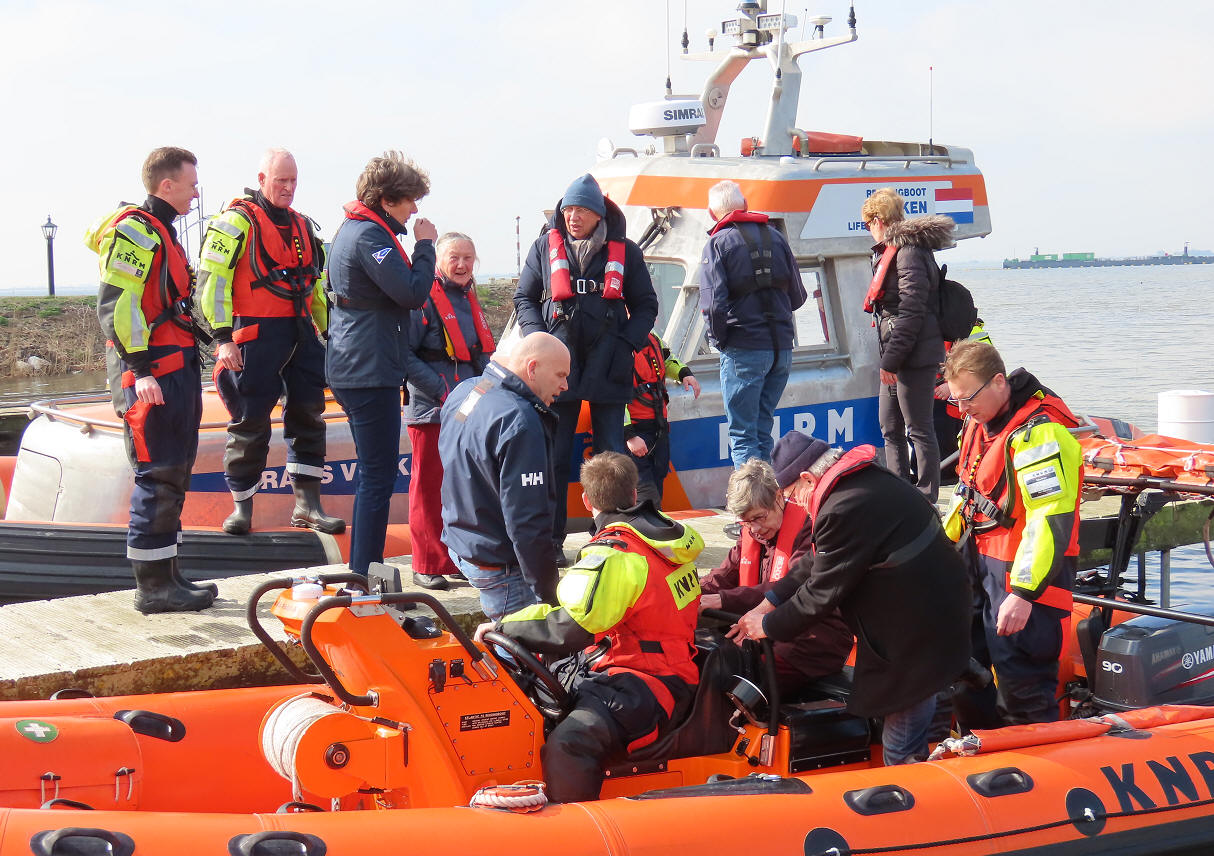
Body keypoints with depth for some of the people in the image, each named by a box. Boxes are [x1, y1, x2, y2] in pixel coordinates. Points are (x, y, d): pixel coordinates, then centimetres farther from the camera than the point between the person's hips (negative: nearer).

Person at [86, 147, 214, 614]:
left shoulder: (161, 233, 19)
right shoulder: (134, 231, -11)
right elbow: (115, 305, -20)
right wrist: (140, 369, -24)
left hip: (178, 371, 10)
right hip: (152, 376, -10)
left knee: (172, 477, 12)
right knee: (158, 476, -9)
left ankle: (165, 576, 18)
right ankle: (152, 586, -5)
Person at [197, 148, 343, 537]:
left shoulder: (304, 227, 18)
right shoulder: (236, 221, -5)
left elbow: (318, 287, 26)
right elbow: (211, 278, -11)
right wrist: (222, 337, -17)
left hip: (301, 336, 7)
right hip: (254, 336, -7)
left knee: (308, 415, 6)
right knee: (250, 423, -2)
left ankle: (307, 505, 12)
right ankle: (242, 506, 9)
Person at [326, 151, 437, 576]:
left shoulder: (355, 229, 17)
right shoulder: (369, 235, -16)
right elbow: (413, 293, -20)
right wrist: (424, 245, -10)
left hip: (353, 368, 11)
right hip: (369, 370, -11)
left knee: (375, 473, 18)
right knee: (378, 475, -8)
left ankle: (363, 572, 24)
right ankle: (364, 577, -6)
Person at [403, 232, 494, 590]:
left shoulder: (470, 301, 16)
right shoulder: (423, 299, -8)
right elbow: (405, 355, -14)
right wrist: (442, 391, -18)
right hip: (432, 411, -7)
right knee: (430, 487, -2)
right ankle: (428, 565, 5)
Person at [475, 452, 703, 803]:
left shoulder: (613, 553, -18)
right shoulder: (669, 534, 10)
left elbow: (567, 632, -25)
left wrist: (503, 626, -11)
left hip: (643, 689, -11)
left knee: (566, 747, -32)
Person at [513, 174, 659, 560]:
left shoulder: (624, 252, 6)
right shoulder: (545, 247, 7)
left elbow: (646, 305, 11)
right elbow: (524, 298, 11)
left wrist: (626, 343, -5)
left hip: (607, 368, 0)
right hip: (559, 365, 0)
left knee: (612, 455, 3)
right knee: (554, 456, 3)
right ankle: (551, 540, 9)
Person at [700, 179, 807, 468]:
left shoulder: (718, 244, -5)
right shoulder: (775, 236, 11)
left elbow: (714, 304, -15)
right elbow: (798, 297, 12)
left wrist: (719, 339, 0)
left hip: (744, 350, -5)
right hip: (782, 347, 5)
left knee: (743, 435, -1)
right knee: (763, 431, 16)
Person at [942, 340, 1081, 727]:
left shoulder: (1040, 433, -23)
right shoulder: (979, 422, 7)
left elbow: (1052, 521, -27)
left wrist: (1023, 593, -29)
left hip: (1025, 570, -10)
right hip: (980, 560, 10)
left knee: (1020, 678, -9)